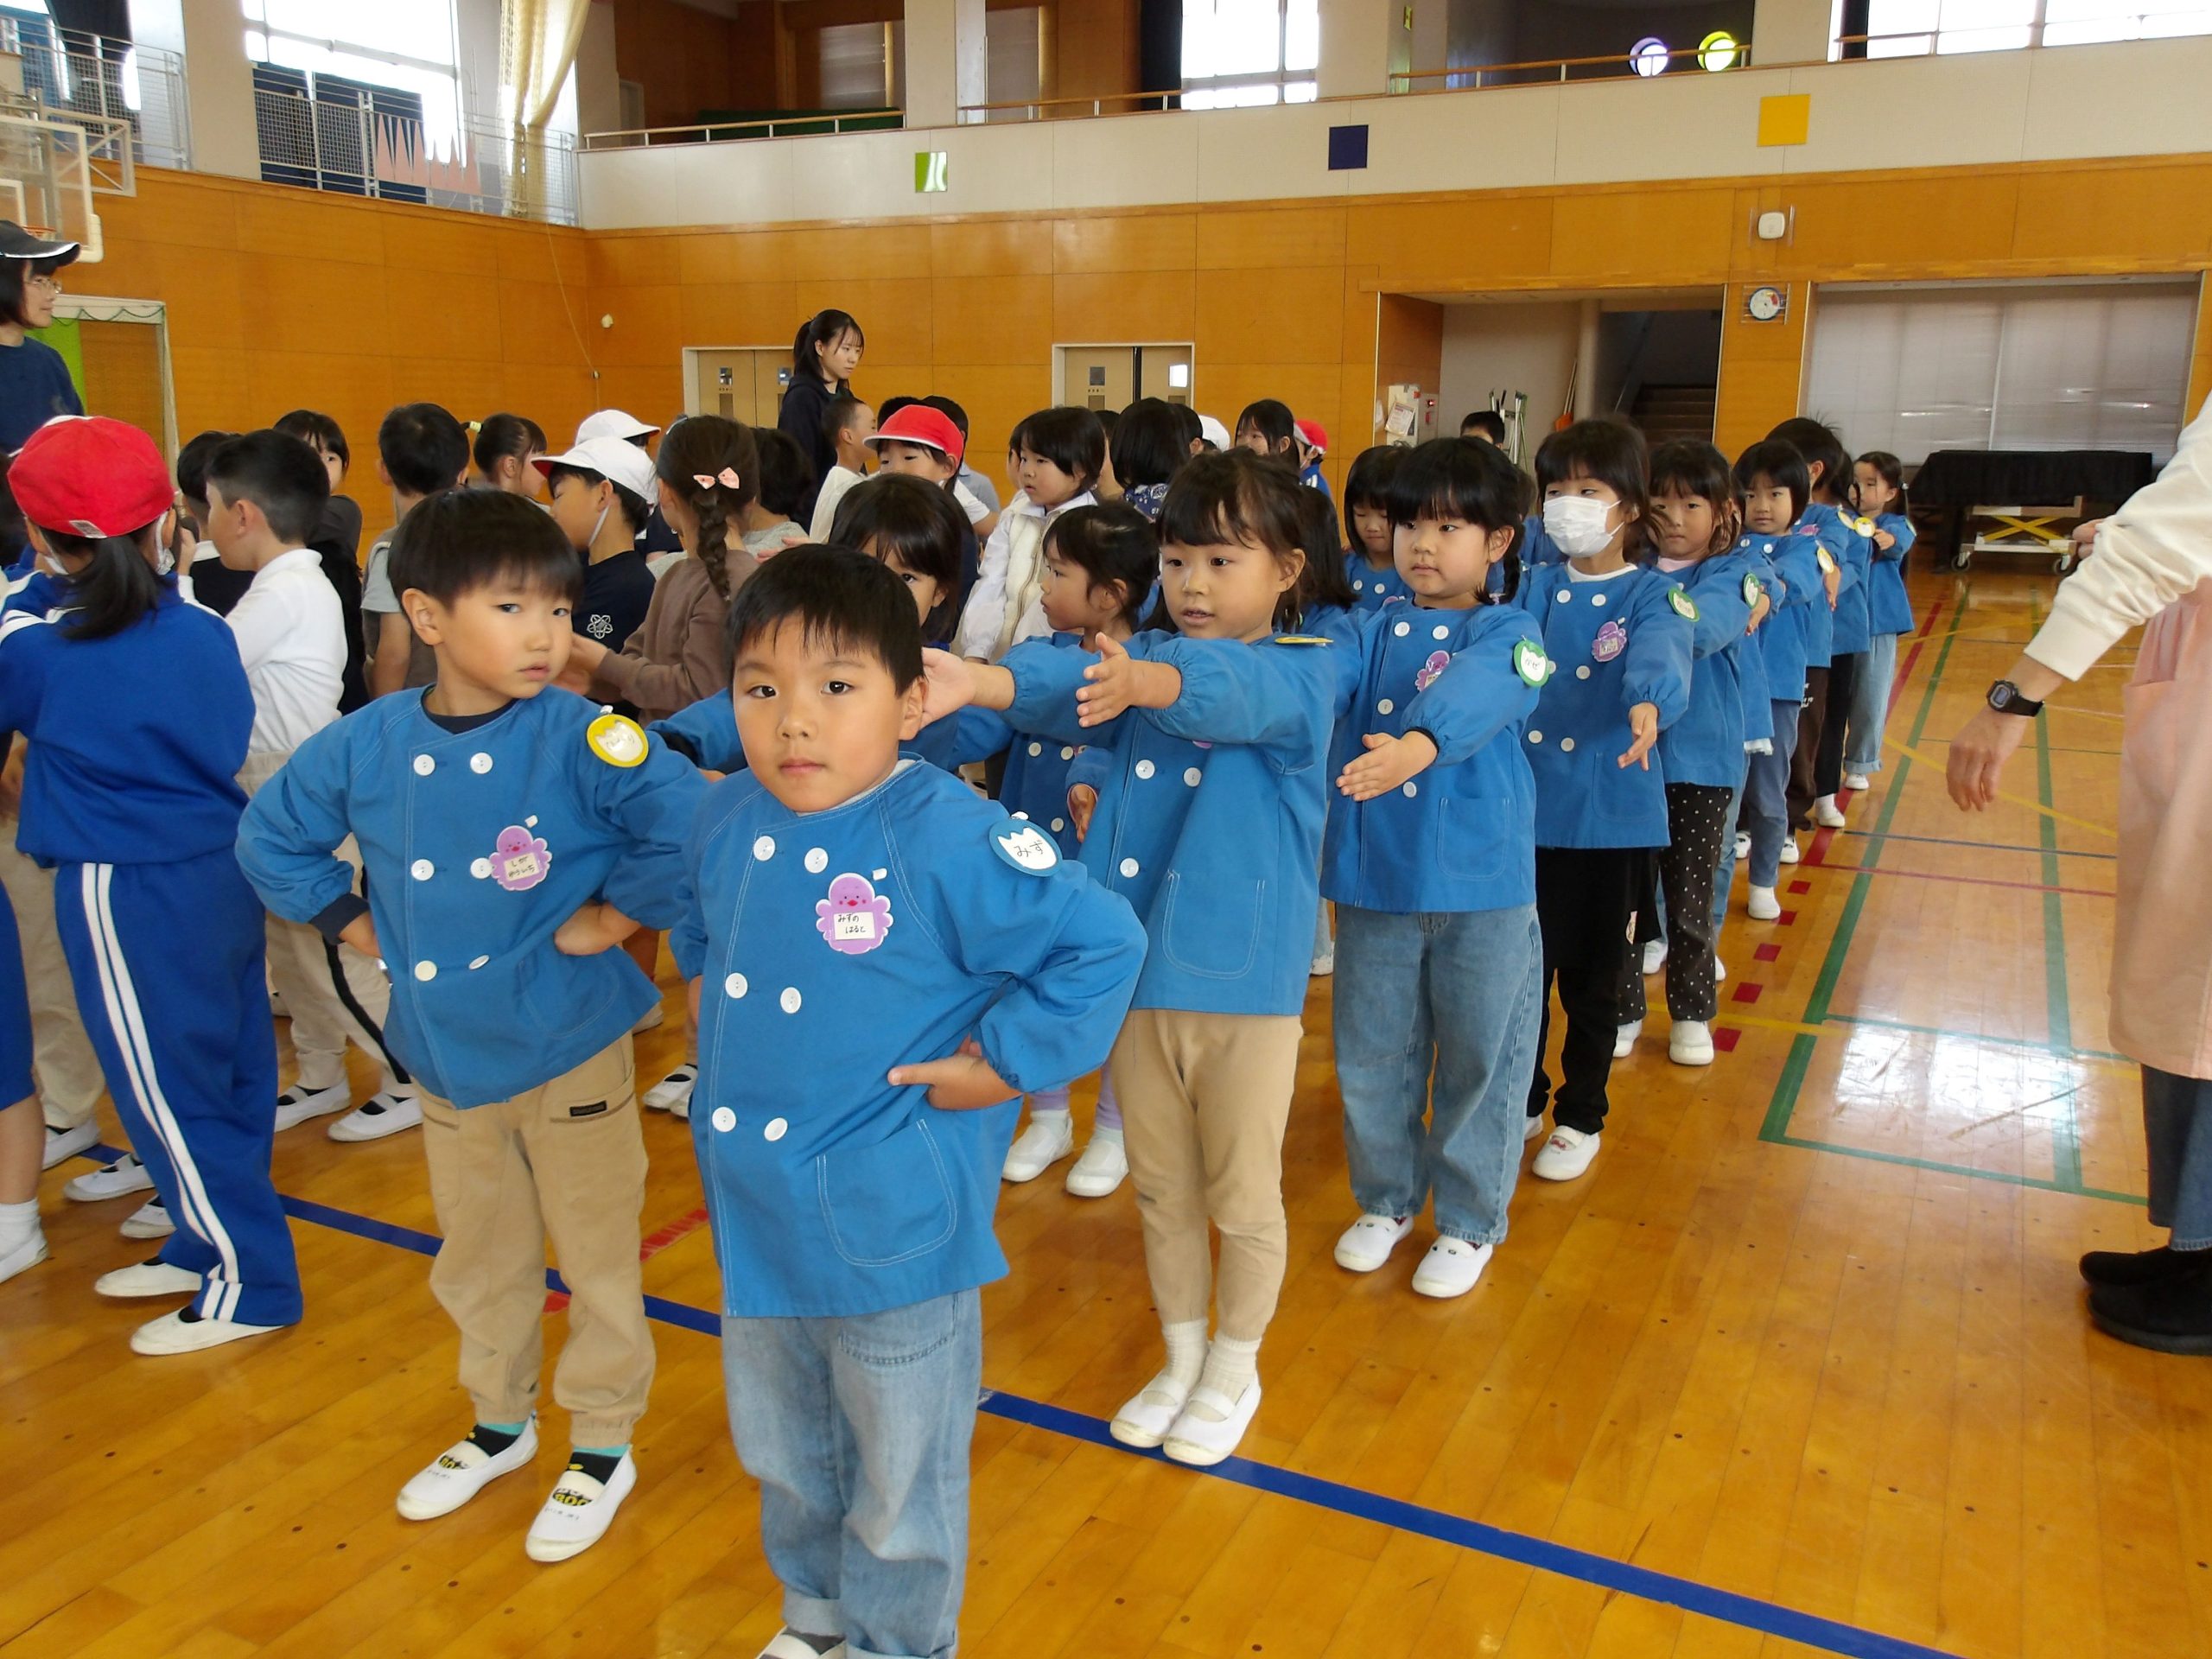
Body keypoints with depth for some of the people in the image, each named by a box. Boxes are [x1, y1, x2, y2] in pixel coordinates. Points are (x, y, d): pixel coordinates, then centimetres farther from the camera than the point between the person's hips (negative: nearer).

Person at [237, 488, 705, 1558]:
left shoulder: (585, 739, -20)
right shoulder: (365, 746, -5)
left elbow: (690, 831, -26)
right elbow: (270, 837, 11)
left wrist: (614, 915, -18)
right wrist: (355, 923, 4)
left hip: (571, 1052, -4)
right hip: (444, 1057, 5)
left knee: (597, 1254, 10)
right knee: (477, 1257, 22)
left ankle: (603, 1446, 31)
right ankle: (499, 1423, 45)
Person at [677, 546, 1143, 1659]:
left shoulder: (947, 837, -24)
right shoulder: (726, 821, -2)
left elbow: (1102, 942, -22)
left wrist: (1006, 1062, -19)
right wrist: (705, 985, 8)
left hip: (892, 1231, -6)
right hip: (754, 1219, 7)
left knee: (898, 1479, 16)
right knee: (780, 1452, 28)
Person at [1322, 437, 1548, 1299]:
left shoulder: (1507, 634, -5)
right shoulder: (1372, 629, 5)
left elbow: (1477, 692, -28)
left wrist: (1419, 741, -49)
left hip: (1480, 881, -3)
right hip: (1374, 879, 3)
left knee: (1479, 1055, 10)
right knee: (1372, 1053, 15)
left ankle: (1469, 1220, 30)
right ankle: (1387, 1199, 37)